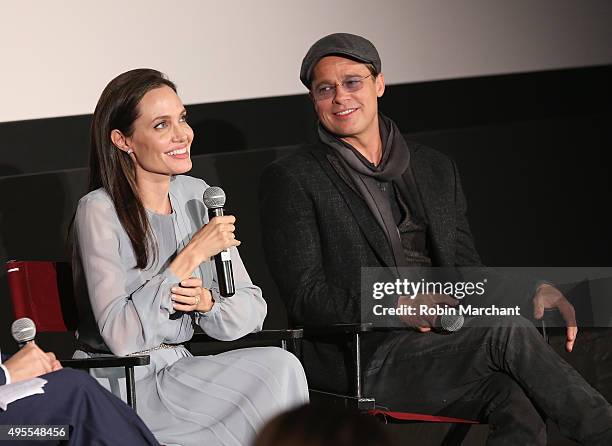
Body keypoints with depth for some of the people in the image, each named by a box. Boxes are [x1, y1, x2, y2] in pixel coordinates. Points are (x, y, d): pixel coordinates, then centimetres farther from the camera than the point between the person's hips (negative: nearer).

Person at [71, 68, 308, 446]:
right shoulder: (99, 211, -11)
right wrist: (192, 255, -20)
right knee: (277, 370, -23)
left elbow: (252, 312, 7)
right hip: (119, 384, -6)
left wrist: (206, 301, -15)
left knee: (279, 366, -21)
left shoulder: (196, 196, 8)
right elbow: (120, 336, -22)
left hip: (178, 369, 6)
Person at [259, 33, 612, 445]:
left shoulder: (437, 169, 20)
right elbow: (305, 297, -4)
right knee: (510, 333, -28)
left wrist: (527, 294, -2)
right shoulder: (291, 180, 4)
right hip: (361, 360, -4)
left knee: (518, 401, -31)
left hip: (444, 343, 4)